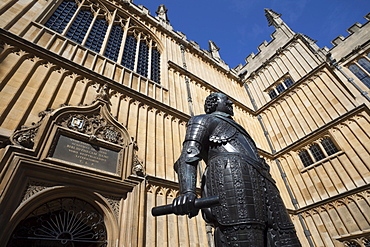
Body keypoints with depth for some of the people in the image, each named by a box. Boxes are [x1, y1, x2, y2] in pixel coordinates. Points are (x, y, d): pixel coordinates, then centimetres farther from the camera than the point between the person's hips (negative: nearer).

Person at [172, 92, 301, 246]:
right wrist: (187, 192, -20)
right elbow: (188, 156, 1)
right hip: (229, 176, -7)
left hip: (261, 182, 7)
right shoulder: (203, 120, 20)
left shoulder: (237, 130, 42)